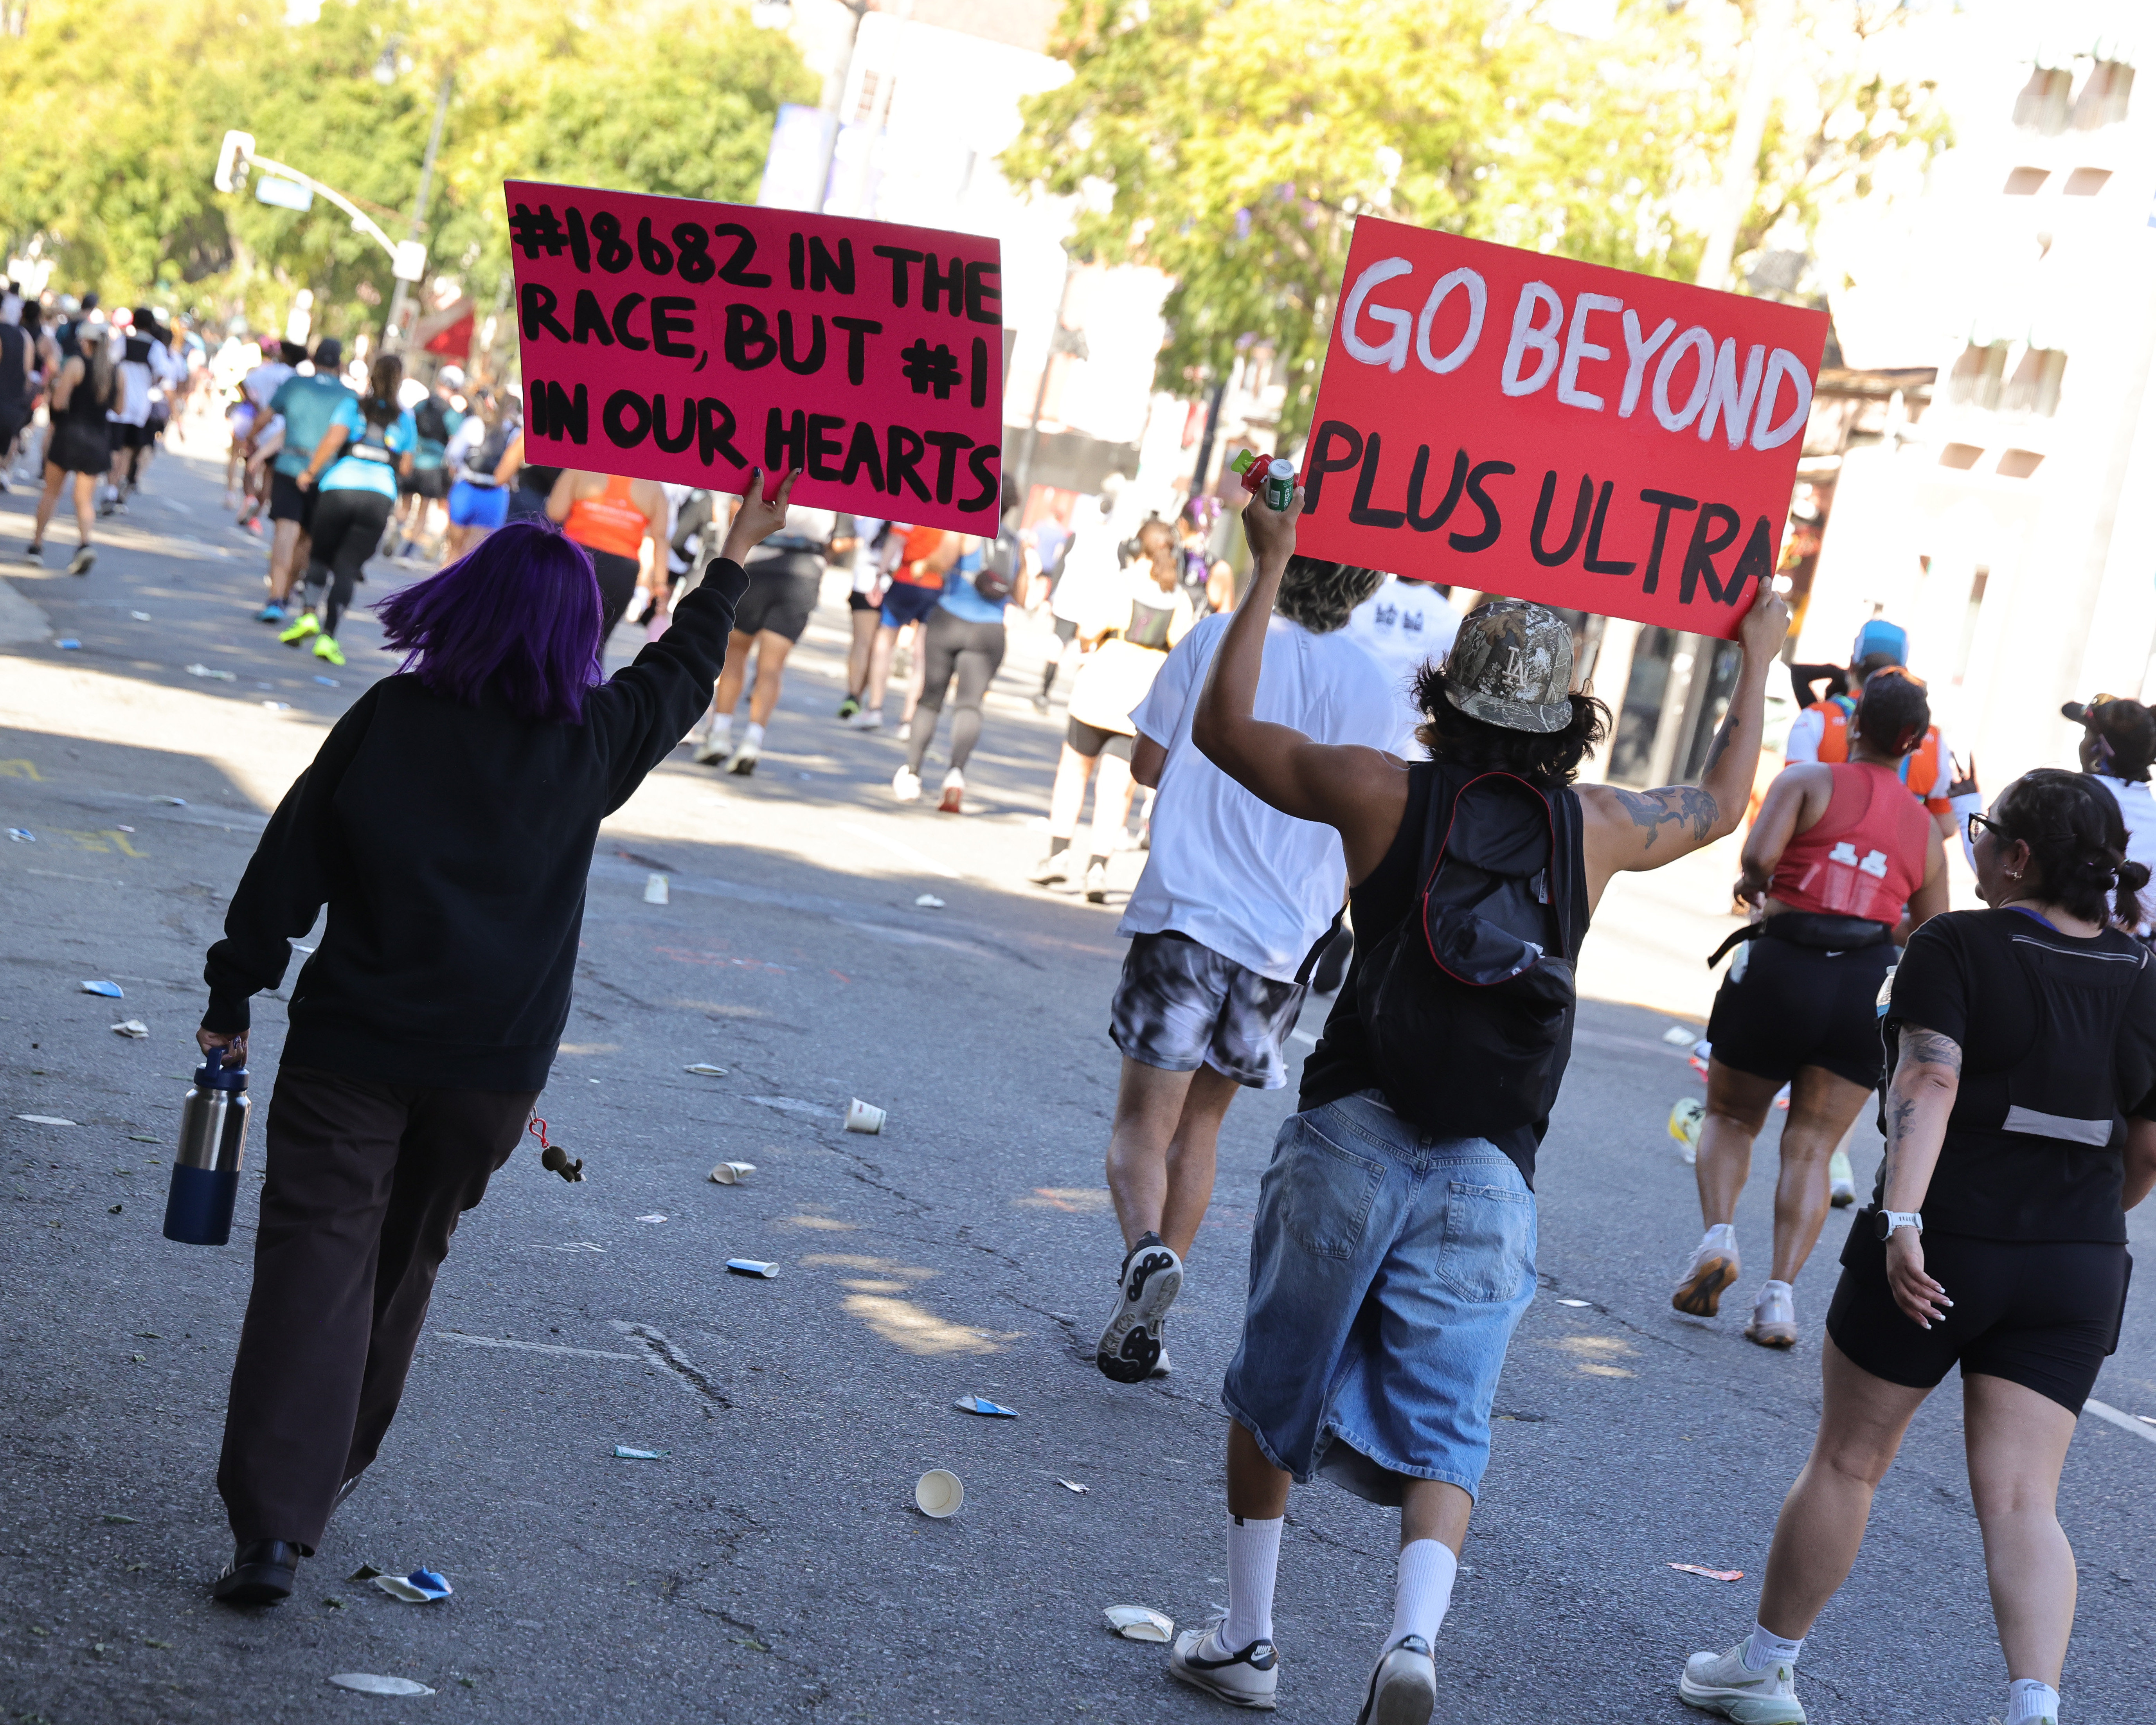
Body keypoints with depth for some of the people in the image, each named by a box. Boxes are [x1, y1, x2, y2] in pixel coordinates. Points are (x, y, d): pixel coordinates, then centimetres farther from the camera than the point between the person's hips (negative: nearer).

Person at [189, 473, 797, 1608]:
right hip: (495, 1067, 2)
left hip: (351, 1045, -2)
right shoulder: (593, 741, -1)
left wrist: (233, 1000, 8)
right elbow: (681, 674, 20)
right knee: (404, 1261, 19)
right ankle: (332, 1467, 32)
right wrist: (736, 557, 34)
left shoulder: (390, 717, -5)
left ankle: (273, 1523, -14)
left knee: (314, 1261, -4)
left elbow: (287, 870, -2)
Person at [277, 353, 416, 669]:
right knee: (347, 566, 2)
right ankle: (328, 636, -9)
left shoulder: (354, 404, 7)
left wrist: (311, 471, 1)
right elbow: (405, 466, 14)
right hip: (381, 493, 1)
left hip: (340, 486, -1)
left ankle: (311, 614, -6)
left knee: (320, 554, 16)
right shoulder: (405, 418, 13)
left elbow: (334, 438, -8)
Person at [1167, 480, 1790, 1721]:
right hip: (1487, 1177, 1)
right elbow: (1721, 804, 25)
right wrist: (1758, 664, 38)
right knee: (1439, 1440, 5)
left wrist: (1271, 568, 19)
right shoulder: (1596, 828, 3)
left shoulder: (1384, 792, -2)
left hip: (1349, 1143, 0)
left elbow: (1224, 727, 12)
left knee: (1275, 1397, 17)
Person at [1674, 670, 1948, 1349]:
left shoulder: (1808, 781, 4)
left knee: (1730, 1117, 17)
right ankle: (1780, 1296, -8)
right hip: (1870, 985, 2)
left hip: (1783, 968, -2)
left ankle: (1718, 1236, -7)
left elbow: (1759, 856, -13)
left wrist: (1752, 887, 9)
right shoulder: (1925, 829, 16)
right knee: (1811, 1146, 6)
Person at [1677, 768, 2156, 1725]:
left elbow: (1927, 1084, -22)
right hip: (2076, 1273, 4)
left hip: (1943, 1254, -3)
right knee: (2021, 1500, 2)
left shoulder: (1957, 946, -9)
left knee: (1847, 1461, 12)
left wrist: (1903, 1222, -29)